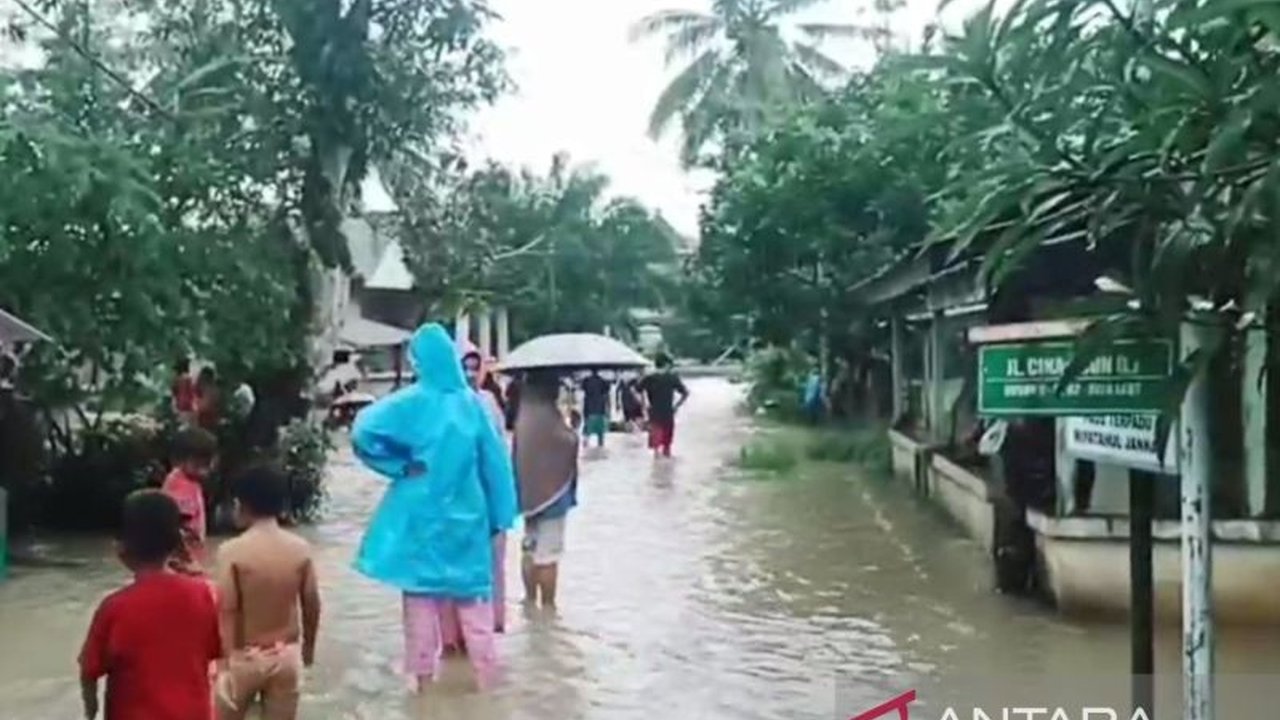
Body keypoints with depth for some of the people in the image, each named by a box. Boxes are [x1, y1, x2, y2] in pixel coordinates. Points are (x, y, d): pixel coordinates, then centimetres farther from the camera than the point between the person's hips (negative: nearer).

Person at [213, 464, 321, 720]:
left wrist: (223, 656, -6)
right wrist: (309, 646, 15)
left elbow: (226, 610, -16)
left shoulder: (232, 551, -17)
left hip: (244, 657, -2)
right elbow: (311, 604, 0)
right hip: (287, 655, 3)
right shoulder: (300, 549, -7)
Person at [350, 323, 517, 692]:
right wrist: (499, 515, 6)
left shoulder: (412, 402, -10)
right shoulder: (472, 402, -3)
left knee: (422, 596, 11)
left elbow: (364, 431, -21)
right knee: (473, 598, 12)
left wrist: (401, 466, -10)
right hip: (466, 513, 2)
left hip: (422, 513, -2)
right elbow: (495, 462, -1)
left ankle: (425, 678, 19)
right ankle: (487, 676, 18)